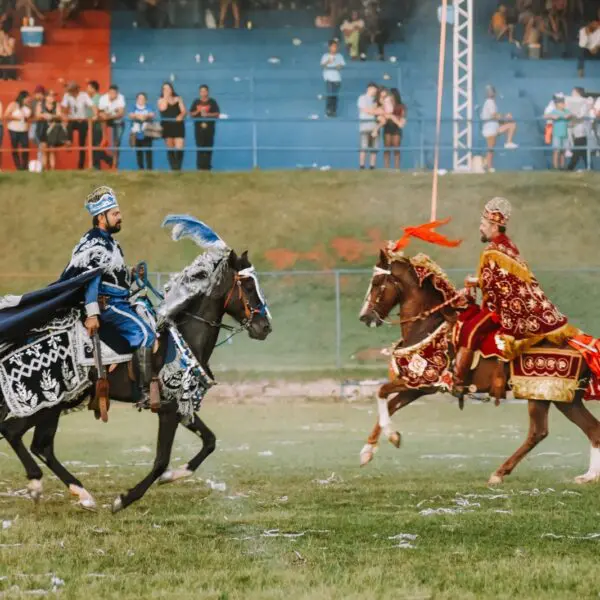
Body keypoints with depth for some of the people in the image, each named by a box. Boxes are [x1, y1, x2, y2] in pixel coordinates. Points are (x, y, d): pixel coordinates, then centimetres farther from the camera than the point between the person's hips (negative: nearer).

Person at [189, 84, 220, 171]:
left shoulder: (212, 102, 5)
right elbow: (191, 114, 10)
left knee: (208, 146, -3)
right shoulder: (196, 102, 11)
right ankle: (200, 166, -5)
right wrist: (197, 112, -9)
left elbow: (217, 114, 1)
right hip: (199, 127, 1)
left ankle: (207, 166, 1)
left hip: (209, 127, -1)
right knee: (200, 146, -5)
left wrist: (207, 114, -13)